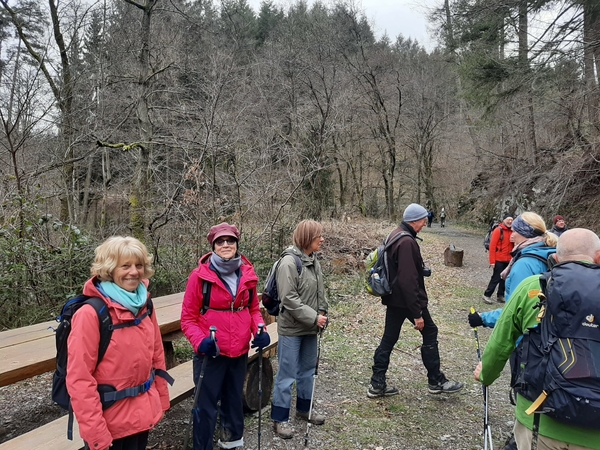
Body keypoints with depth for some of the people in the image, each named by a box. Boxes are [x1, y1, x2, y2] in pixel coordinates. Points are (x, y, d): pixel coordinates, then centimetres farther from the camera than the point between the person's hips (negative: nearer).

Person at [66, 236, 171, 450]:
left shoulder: (144, 305, -1)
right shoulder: (91, 314, -20)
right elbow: (79, 378, -20)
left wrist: (161, 398, 9)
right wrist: (95, 432, -20)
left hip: (142, 413, 6)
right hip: (110, 422, -6)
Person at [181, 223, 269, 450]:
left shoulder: (247, 274, -1)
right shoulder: (200, 275, -13)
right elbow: (188, 318, -8)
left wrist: (260, 330, -8)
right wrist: (200, 341, -24)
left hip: (240, 352, 5)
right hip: (211, 353, -4)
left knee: (234, 398, 23)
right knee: (206, 406, 3)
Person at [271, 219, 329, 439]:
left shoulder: (314, 261, 6)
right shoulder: (289, 262, -19)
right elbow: (289, 299, -23)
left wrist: (322, 313, 2)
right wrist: (313, 317, -21)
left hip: (311, 328, 8)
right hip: (291, 328, -8)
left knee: (307, 370, 20)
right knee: (287, 374, 2)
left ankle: (304, 408, 37)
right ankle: (280, 418, 16)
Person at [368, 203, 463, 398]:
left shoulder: (395, 235, 9)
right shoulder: (407, 242, -23)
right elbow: (408, 281, -26)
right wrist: (417, 313, -23)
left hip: (393, 298, 9)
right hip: (408, 299, -9)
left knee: (389, 338, 12)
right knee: (430, 333, 9)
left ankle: (377, 384, 17)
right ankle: (436, 381, 22)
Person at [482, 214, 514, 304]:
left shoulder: (512, 231, 7)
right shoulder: (498, 230, -11)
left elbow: (512, 246, 13)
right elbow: (492, 246, -13)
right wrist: (492, 261, -15)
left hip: (508, 260, 6)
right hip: (499, 260, -6)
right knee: (496, 278, -3)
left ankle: (500, 295, 23)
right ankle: (487, 295, 7)